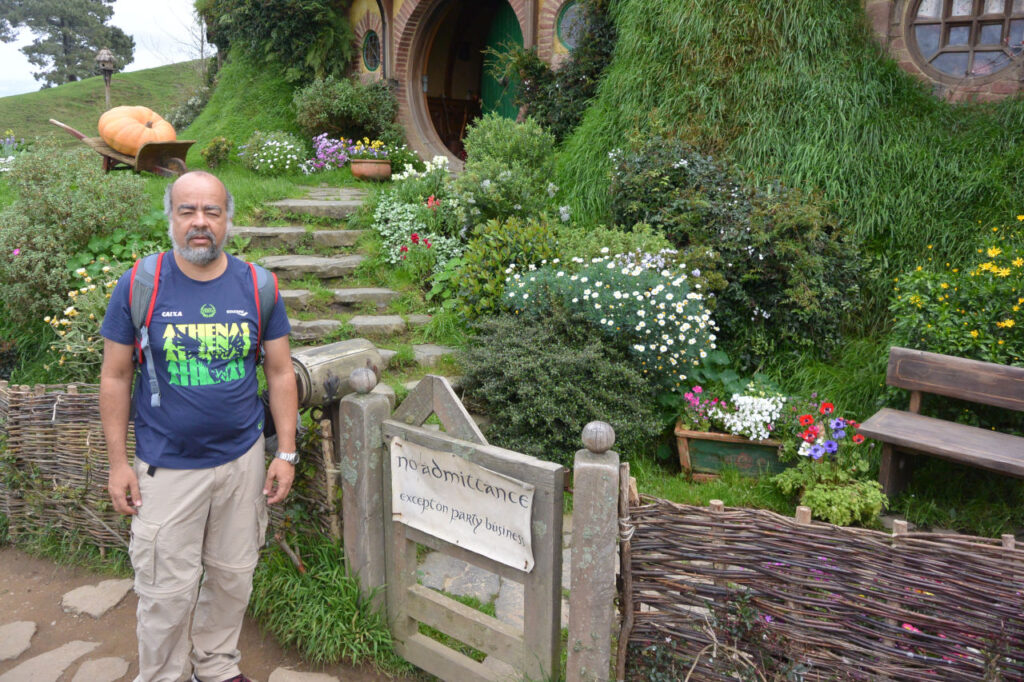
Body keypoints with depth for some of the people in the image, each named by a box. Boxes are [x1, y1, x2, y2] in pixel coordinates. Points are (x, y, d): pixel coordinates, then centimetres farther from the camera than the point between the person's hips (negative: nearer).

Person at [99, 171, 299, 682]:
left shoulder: (257, 286, -3)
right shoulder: (138, 286, -8)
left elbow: (280, 373, 1)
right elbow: (115, 378, -2)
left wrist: (286, 454, -1)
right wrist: (118, 462, -3)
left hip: (243, 461, 2)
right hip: (166, 468, -2)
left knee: (232, 578, 17)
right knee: (167, 593, 8)